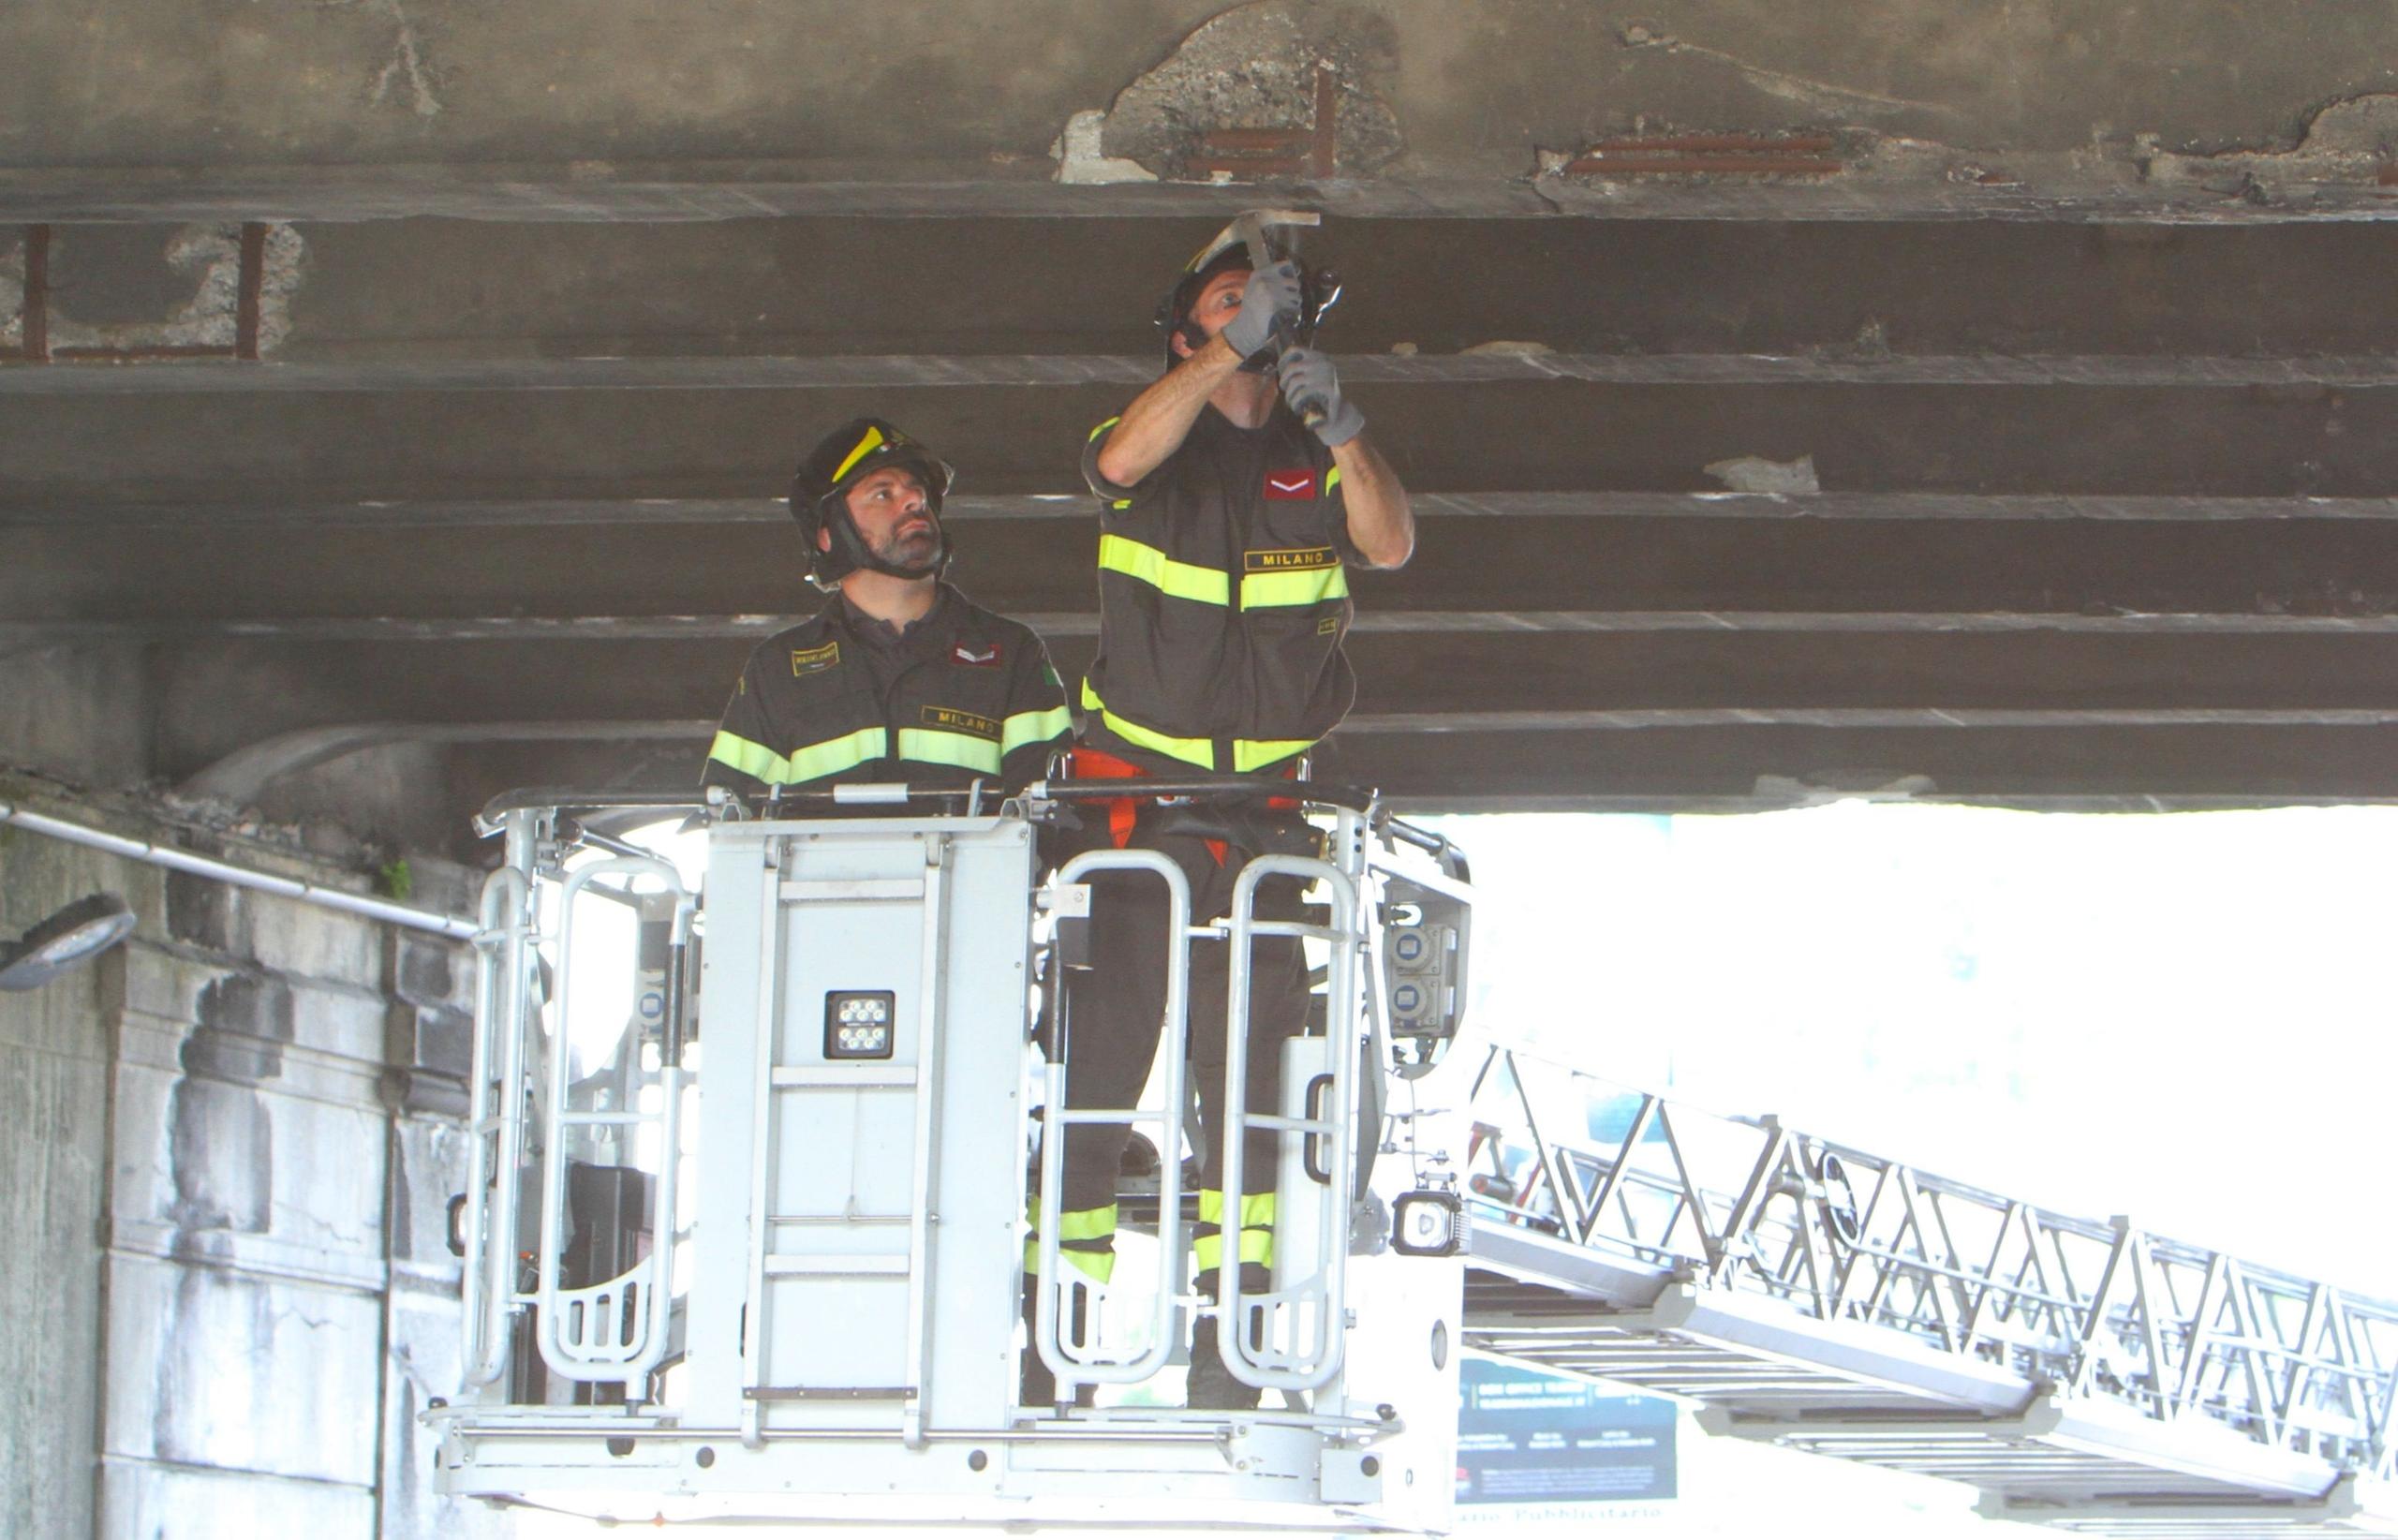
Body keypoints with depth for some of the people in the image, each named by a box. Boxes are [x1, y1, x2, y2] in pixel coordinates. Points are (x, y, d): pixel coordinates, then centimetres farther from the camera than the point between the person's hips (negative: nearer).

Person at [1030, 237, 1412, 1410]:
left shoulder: (1313, 462, 10)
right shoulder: (1155, 438, 6)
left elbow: (1391, 545, -9)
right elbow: (1120, 462, -18)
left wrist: (1341, 427, -26)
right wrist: (1235, 349, -24)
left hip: (1261, 807, 2)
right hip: (1129, 789, -2)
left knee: (1249, 1070, -3)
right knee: (1091, 1055, -6)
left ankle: (1226, 1342, -2)